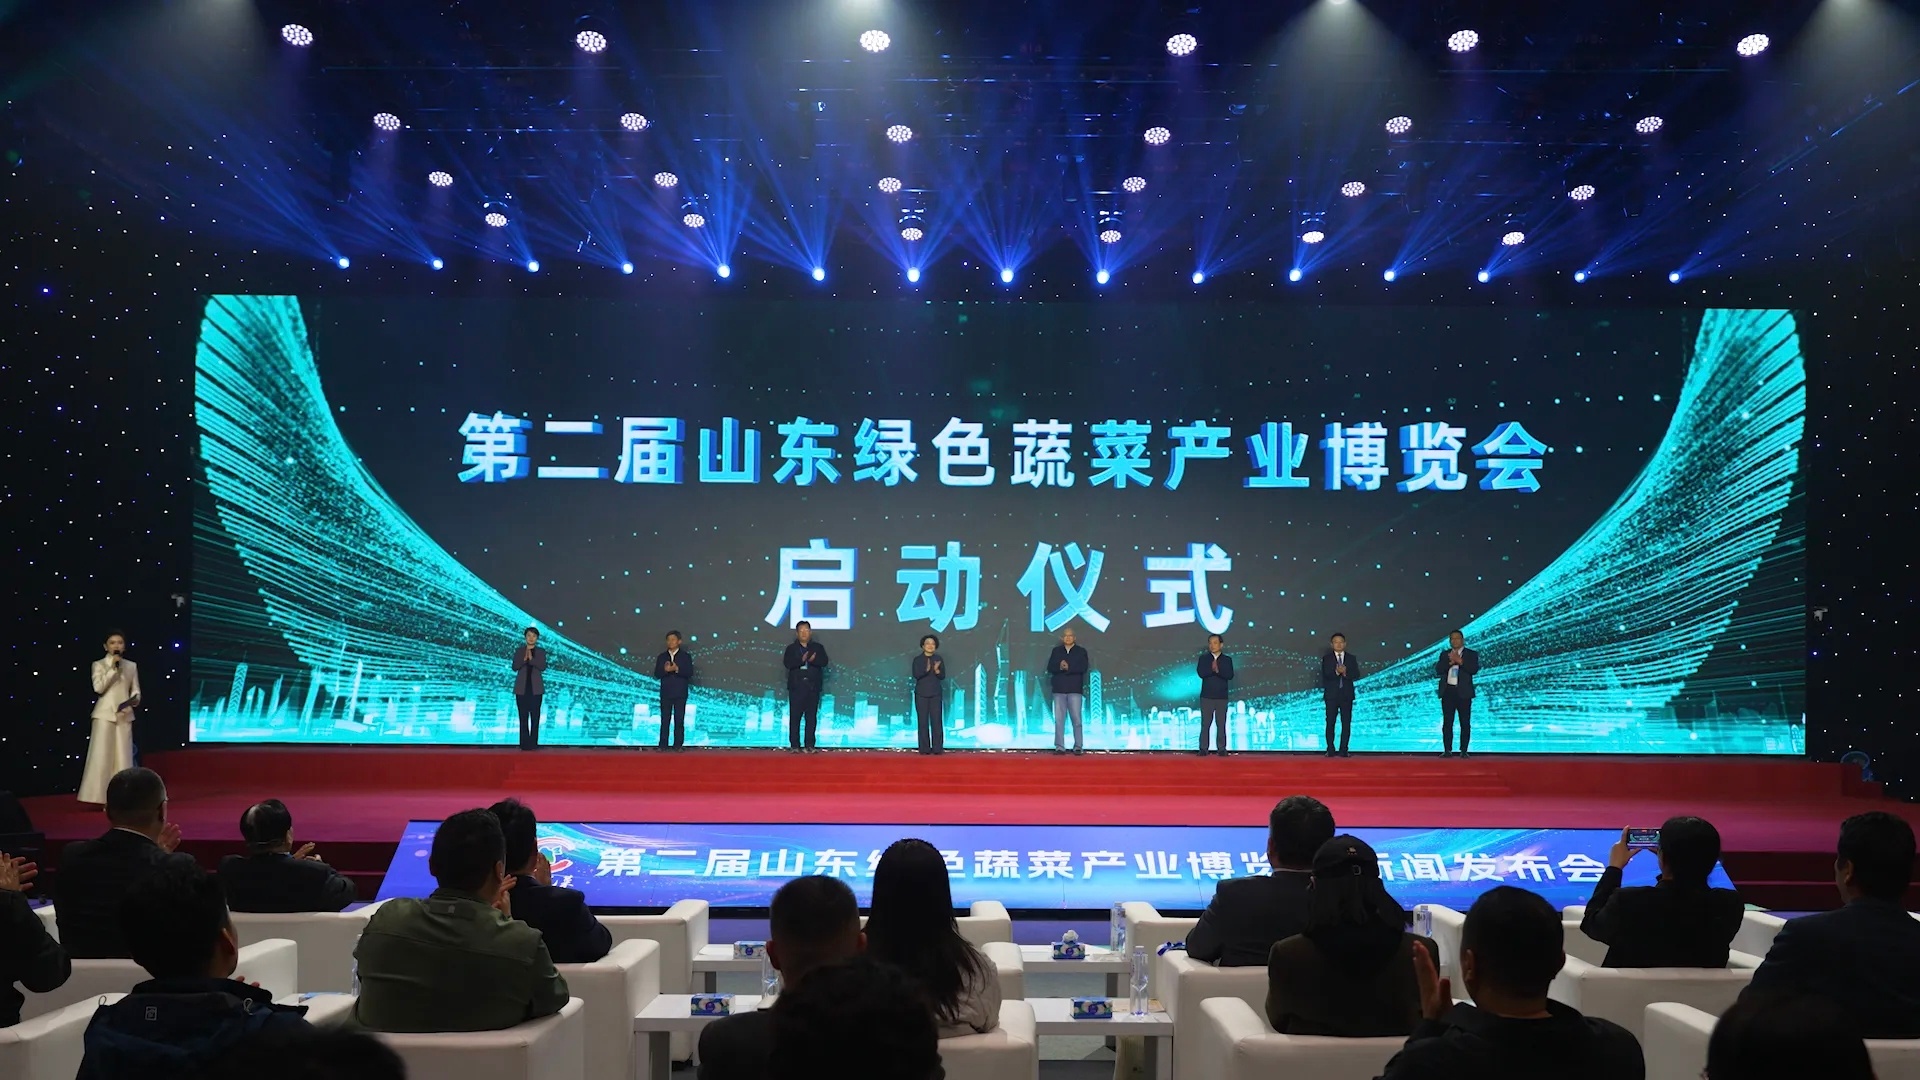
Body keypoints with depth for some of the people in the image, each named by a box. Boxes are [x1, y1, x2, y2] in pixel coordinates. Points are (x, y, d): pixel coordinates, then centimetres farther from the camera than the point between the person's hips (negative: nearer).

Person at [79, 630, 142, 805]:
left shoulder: (131, 666, 12)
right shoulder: (99, 665, 3)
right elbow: (98, 688, -11)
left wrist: (136, 699, -10)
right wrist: (113, 668, -13)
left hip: (124, 714, 3)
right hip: (105, 713, -3)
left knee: (123, 756, 3)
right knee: (102, 754, -6)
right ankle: (101, 797, -4)